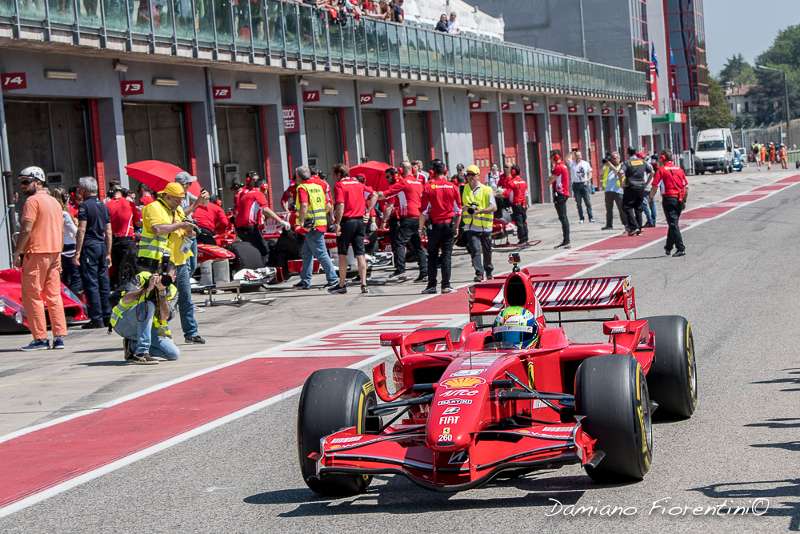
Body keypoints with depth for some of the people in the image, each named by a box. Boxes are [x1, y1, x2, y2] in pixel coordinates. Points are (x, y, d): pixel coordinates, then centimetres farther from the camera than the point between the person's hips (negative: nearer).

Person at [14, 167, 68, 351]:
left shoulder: (33, 200, -9)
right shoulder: (54, 201, 17)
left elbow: (26, 229, -16)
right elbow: (61, 231, 17)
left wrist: (17, 252, -12)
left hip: (36, 253, -8)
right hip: (54, 253, 8)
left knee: (32, 296, -3)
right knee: (54, 296, 8)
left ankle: (40, 338, -5)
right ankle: (59, 337, 5)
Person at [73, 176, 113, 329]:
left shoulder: (85, 206, -8)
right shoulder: (103, 206, 13)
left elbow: (81, 230, -13)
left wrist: (77, 252, -12)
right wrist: (108, 253, 19)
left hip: (89, 246, -7)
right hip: (102, 245, 7)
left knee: (91, 283, -5)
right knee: (104, 282, 10)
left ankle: (96, 319, -8)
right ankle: (107, 316, 12)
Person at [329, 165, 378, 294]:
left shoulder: (339, 185, -7)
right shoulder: (358, 184, 12)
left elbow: (341, 205, -17)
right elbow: (374, 195, 11)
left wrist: (337, 223, -16)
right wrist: (367, 211, 9)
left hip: (347, 220, -5)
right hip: (360, 220, 5)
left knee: (342, 253, 7)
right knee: (360, 253, 5)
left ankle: (342, 285, 10)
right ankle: (363, 284, -1)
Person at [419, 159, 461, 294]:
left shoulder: (429, 187, -7)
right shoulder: (453, 187, 1)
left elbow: (424, 210, -6)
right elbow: (458, 210, 5)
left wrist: (421, 228, 2)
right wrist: (456, 227, 15)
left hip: (435, 225, -2)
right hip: (449, 224, 2)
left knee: (432, 256, 7)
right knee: (446, 255, 4)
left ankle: (432, 285, 6)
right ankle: (446, 285, 0)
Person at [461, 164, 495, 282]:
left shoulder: (486, 190, -3)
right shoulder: (464, 189, 9)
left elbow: (493, 207, -11)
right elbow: (461, 205, 21)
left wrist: (479, 211, -25)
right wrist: (465, 208, -4)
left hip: (484, 225, -1)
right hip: (470, 226, 1)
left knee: (487, 251, 12)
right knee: (475, 250, -12)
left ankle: (488, 272, 30)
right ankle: (479, 273, -14)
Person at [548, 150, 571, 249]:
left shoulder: (558, 167, -14)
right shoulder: (563, 166, 17)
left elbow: (550, 181, -13)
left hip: (559, 194, -10)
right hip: (564, 193, 10)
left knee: (563, 217, -11)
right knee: (563, 218, 13)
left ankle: (566, 241, -14)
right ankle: (565, 241, 18)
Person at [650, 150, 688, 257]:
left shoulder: (662, 170, -5)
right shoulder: (679, 169, 10)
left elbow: (655, 186, -10)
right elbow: (686, 186, 10)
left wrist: (651, 197, 6)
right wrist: (684, 200, 18)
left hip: (668, 198, -6)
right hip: (679, 199, 6)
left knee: (673, 224, -6)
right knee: (674, 223, 18)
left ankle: (681, 248, -14)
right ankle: (668, 247, 31)